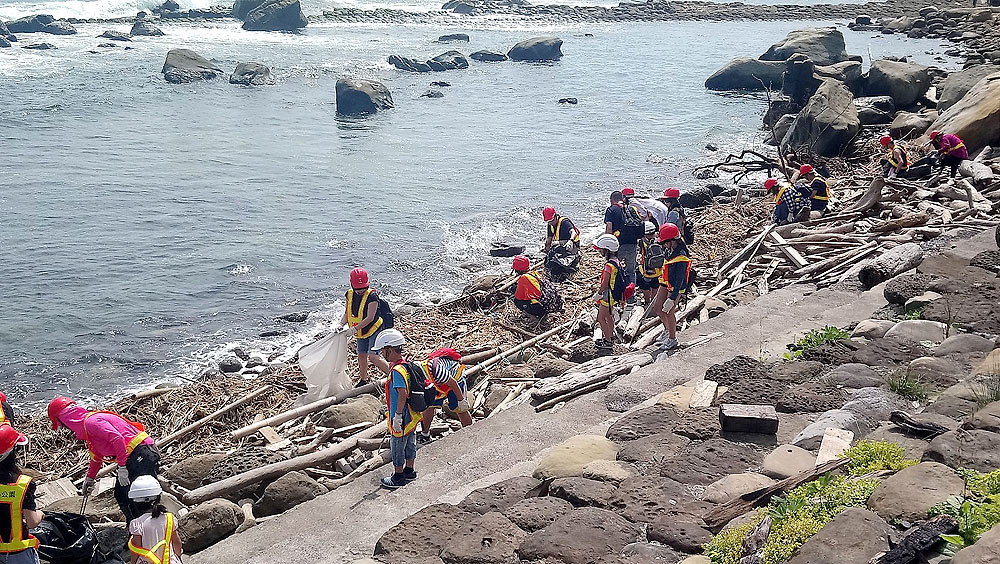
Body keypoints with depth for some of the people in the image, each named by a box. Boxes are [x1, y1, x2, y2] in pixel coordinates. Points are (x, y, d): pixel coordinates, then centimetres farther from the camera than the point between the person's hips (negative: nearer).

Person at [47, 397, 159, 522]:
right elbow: (97, 456, 36)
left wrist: (122, 467, -24)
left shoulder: (91, 422, -13)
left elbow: (117, 438, -26)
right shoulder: (85, 424, 21)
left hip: (141, 454, -11)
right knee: (120, 494, 16)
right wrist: (90, 478, 47)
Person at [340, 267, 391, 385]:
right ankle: (363, 379, 33)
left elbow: (370, 318, -25)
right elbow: (347, 314, 7)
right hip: (361, 332, 6)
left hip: (374, 330, -6)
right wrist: (341, 325, -12)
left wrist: (355, 329, -30)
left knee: (372, 357, -16)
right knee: (361, 356, 13)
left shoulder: (372, 296, -21)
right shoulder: (349, 295, -1)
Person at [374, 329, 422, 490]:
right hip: (411, 416, 9)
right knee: (410, 443, 21)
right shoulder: (406, 365, 3)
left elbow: (402, 394, -32)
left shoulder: (397, 371, -26)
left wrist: (397, 417, -26)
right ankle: (409, 471, 36)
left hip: (402, 418, -9)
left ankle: (398, 477, 21)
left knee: (397, 446, 8)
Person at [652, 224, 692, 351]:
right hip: (666, 283, 8)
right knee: (657, 307, 11)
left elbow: (679, 280, -28)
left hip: (676, 288, -8)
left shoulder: (681, 257, -29)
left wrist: (672, 298, -28)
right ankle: (667, 329, 36)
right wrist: (661, 284, 26)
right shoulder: (669, 249, -2)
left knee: (669, 312, -1)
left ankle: (672, 338, 18)